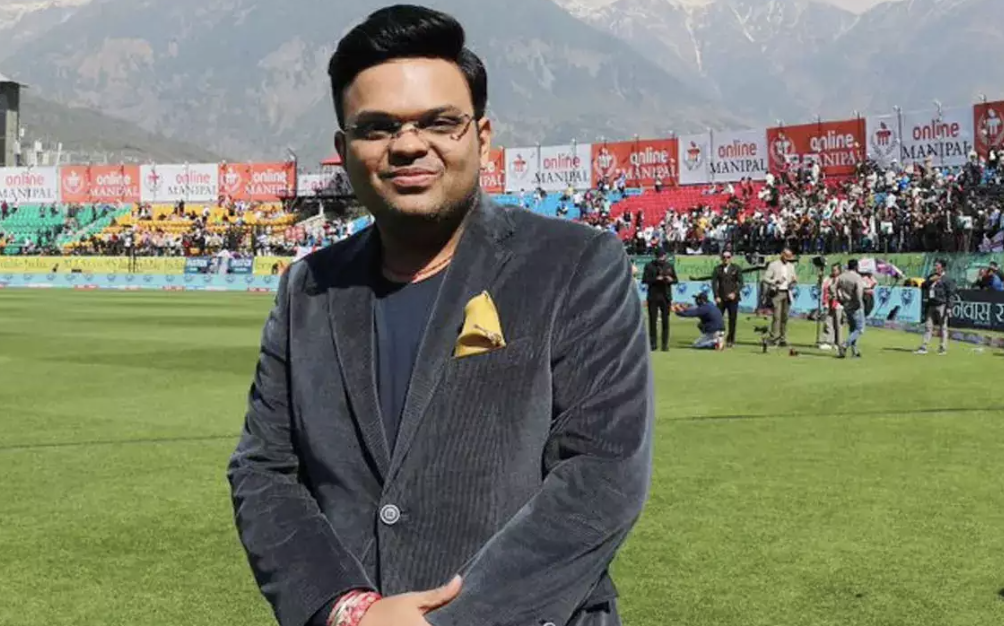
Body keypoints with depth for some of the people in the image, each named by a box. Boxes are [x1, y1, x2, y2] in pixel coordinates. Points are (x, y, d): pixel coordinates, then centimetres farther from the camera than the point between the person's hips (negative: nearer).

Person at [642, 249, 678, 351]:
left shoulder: (669, 266, 10)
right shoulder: (649, 266, 1)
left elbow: (676, 280, 13)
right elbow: (644, 279, -4)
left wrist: (671, 280, -10)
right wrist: (656, 279, -18)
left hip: (666, 296, 2)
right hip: (653, 297, -2)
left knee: (665, 320, 2)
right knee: (652, 320, 0)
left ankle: (665, 344, 6)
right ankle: (653, 343, 7)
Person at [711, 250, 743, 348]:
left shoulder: (736, 268, 4)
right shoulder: (717, 269, 7)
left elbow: (740, 283, 1)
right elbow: (714, 283, 3)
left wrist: (735, 293, -14)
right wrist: (716, 296, -8)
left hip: (732, 298, -1)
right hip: (721, 298, 1)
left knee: (732, 319, 0)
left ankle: (730, 340, 8)